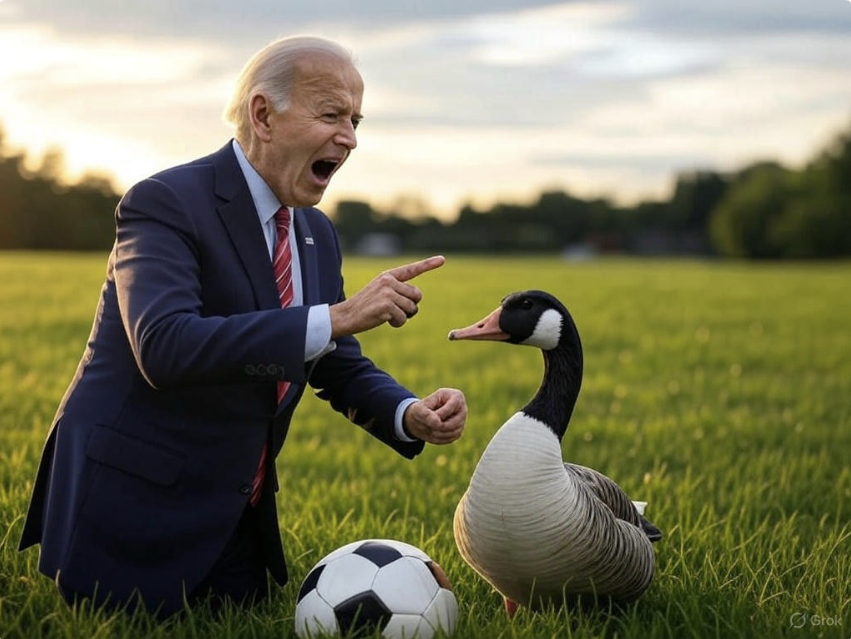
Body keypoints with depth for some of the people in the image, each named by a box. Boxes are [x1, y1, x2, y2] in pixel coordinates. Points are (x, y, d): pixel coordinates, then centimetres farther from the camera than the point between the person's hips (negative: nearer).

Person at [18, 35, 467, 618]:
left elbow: (341, 367, 13)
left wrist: (410, 414, -10)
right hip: (133, 504, -7)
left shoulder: (317, 235, 8)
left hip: (238, 519, 8)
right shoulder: (166, 203, -16)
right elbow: (164, 346, -33)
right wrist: (336, 317, -36)